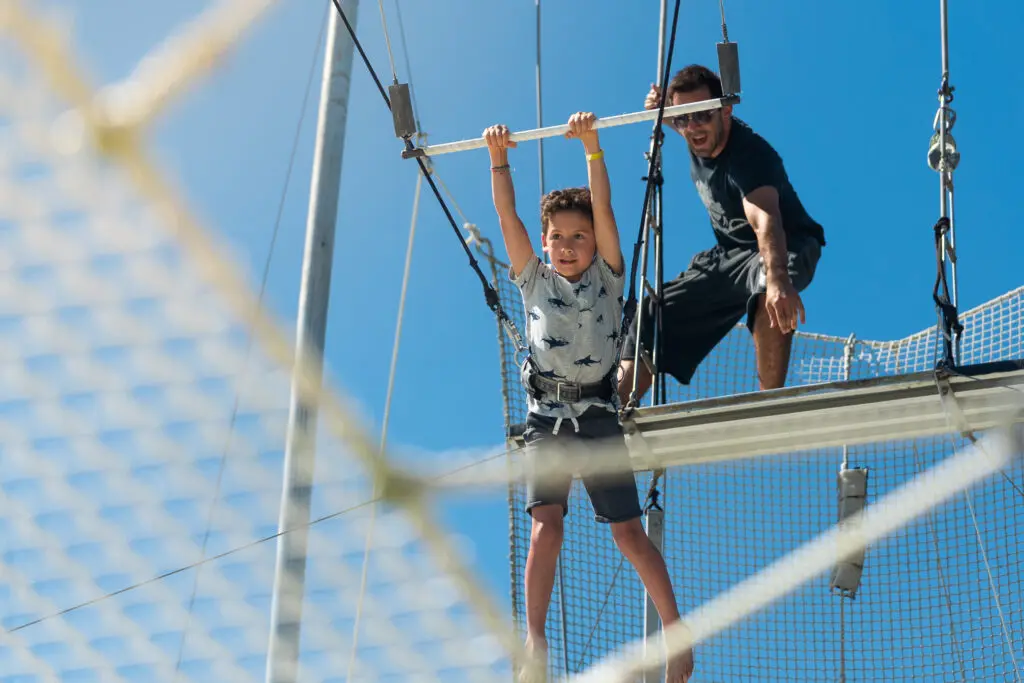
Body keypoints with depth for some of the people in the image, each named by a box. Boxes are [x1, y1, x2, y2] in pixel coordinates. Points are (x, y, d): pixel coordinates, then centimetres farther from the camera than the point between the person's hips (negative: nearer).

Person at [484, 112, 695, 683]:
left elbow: (603, 208, -2)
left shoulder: (607, 277, 8)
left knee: (629, 531, -3)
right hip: (546, 420, 1)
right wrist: (499, 158, -1)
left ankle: (677, 632, 7)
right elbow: (507, 216, 5)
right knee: (546, 523, -17)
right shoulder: (535, 281, 12)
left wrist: (591, 145, -9)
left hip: (598, 416, 0)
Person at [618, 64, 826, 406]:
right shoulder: (699, 139, -11)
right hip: (728, 254, 8)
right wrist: (660, 109, -7)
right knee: (654, 316, 3)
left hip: (787, 247, -8)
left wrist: (778, 279, -72)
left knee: (769, 293, -42)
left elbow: (765, 220, -53)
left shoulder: (749, 154, -33)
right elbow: (681, 122, 18)